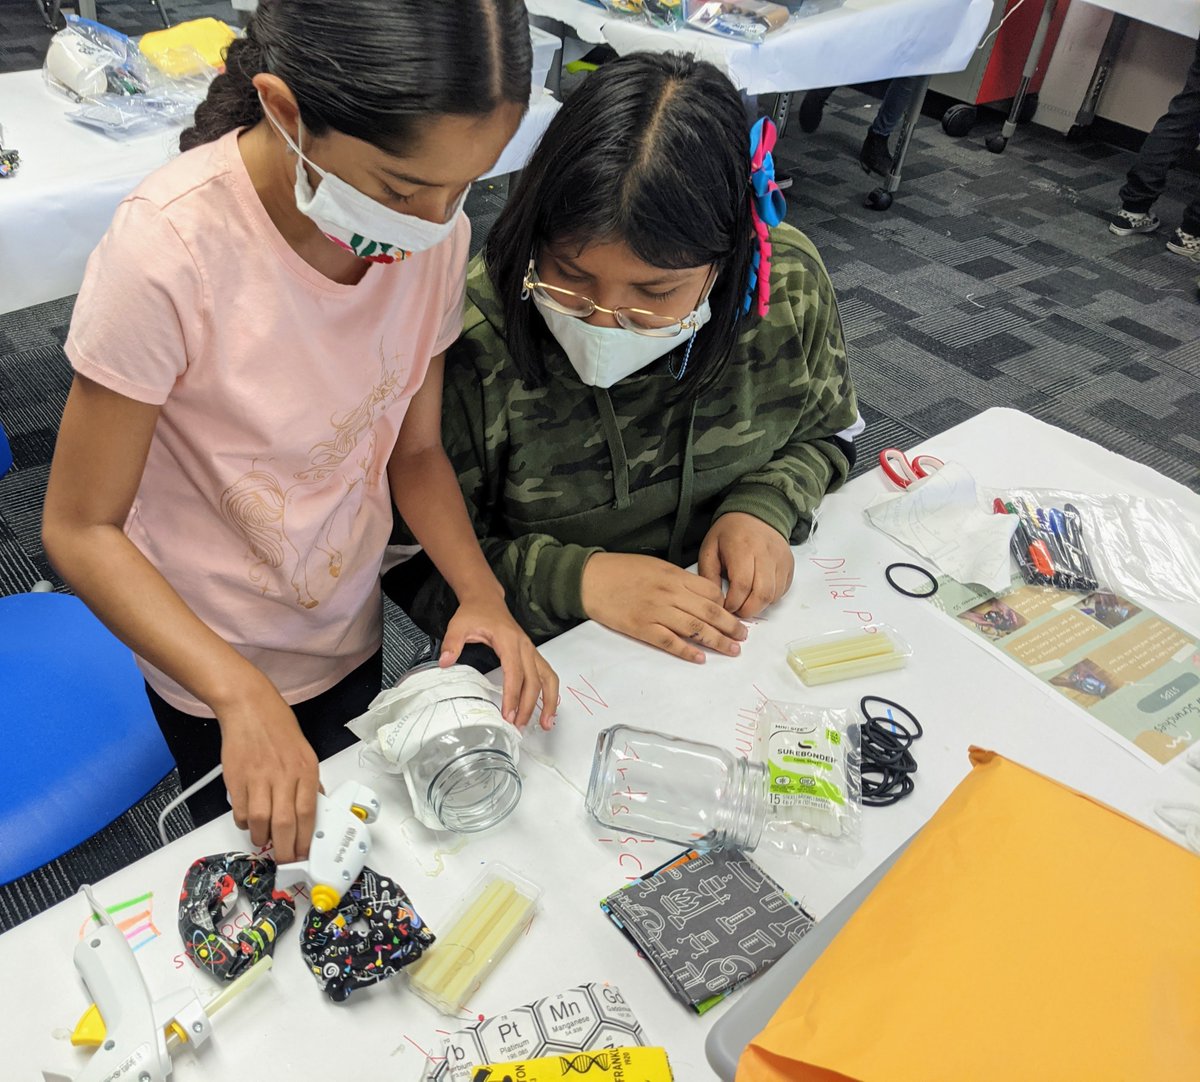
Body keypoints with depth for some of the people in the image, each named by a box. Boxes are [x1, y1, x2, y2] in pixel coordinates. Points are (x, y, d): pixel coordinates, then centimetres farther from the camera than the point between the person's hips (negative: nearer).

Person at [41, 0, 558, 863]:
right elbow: (80, 529, -22)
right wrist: (241, 693, -34)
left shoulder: (435, 228, -16)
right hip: (209, 657, -4)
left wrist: (482, 594, -20)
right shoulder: (167, 251, -31)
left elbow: (414, 448, -4)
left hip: (352, 630, 4)